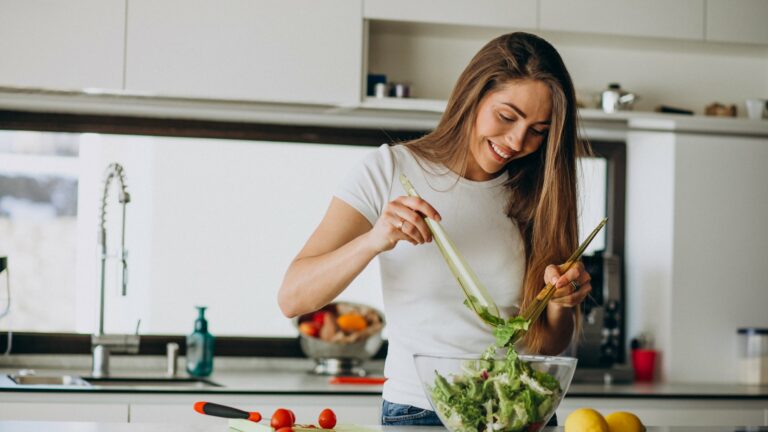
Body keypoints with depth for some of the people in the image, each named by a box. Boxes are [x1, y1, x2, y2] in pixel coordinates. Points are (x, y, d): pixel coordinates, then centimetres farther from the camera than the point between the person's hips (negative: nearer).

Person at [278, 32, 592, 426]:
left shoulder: (537, 195, 6)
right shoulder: (391, 170, -2)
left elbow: (548, 346, 10)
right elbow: (292, 299, -9)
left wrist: (560, 302, -11)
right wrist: (374, 241, -24)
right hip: (416, 412, -2)